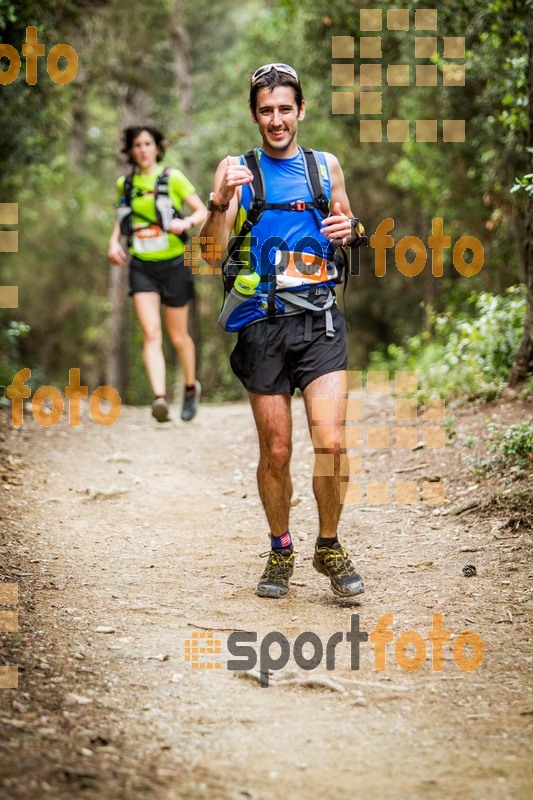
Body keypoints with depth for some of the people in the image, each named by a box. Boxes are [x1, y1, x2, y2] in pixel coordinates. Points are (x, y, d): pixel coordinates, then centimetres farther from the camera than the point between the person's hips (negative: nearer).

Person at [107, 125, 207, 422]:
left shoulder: (173, 178, -4)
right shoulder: (125, 184, 7)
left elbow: (203, 212, -5)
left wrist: (186, 222, -26)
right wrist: (114, 241, 6)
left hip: (174, 264, -2)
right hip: (142, 267, 2)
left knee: (178, 336, 9)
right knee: (151, 334, -15)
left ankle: (191, 387, 34)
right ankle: (159, 397, -28)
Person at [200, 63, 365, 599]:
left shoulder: (326, 166, 11)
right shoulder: (238, 169, 4)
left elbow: (345, 223, 24)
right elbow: (212, 250, -4)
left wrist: (349, 230, 0)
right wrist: (221, 200, -22)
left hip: (319, 320, 1)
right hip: (263, 323, -1)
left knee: (330, 444, -11)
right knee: (275, 453, 4)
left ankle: (329, 547, 10)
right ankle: (280, 551, 24)